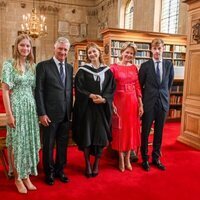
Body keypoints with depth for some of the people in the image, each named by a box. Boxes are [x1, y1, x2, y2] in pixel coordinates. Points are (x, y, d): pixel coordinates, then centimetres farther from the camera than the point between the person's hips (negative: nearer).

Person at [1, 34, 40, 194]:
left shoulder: (32, 66, 9)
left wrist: (38, 109, 8)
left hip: (31, 107, 5)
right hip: (16, 107, -5)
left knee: (30, 141, 9)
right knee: (17, 142, 4)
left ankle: (27, 176, 24)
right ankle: (18, 178, 20)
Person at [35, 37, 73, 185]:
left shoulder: (70, 67, 10)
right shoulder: (43, 66, -5)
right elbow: (39, 91, -9)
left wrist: (70, 111, 10)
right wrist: (42, 113, -13)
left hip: (66, 114, 5)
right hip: (50, 114, -4)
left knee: (63, 144, 14)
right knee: (49, 145, 10)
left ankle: (60, 170, 33)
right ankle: (49, 173, 29)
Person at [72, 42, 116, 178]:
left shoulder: (107, 71, 7)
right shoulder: (82, 70, 0)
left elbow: (111, 89, 2)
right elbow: (78, 88, -6)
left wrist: (103, 99, -16)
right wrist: (91, 96, -20)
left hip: (102, 108, 2)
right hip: (86, 108, -1)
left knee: (100, 136, 5)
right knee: (86, 136, 2)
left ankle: (96, 164, 21)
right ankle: (87, 164, 19)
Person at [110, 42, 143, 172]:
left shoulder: (134, 68, 8)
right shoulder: (114, 67, -4)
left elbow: (138, 87, 7)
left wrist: (141, 104, 4)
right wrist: (112, 104, -14)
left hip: (133, 102, 4)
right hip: (119, 101, -4)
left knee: (131, 129, 11)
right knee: (120, 129, 7)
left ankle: (127, 158, 27)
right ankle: (121, 159, 24)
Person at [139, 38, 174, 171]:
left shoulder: (169, 65, 4)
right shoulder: (145, 66, -4)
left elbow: (169, 83, 15)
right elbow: (140, 85, 3)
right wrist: (145, 98, 7)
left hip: (163, 102, 3)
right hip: (149, 103, -2)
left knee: (159, 132, 11)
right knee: (146, 132, 5)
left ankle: (156, 158, 26)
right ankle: (145, 159, 21)